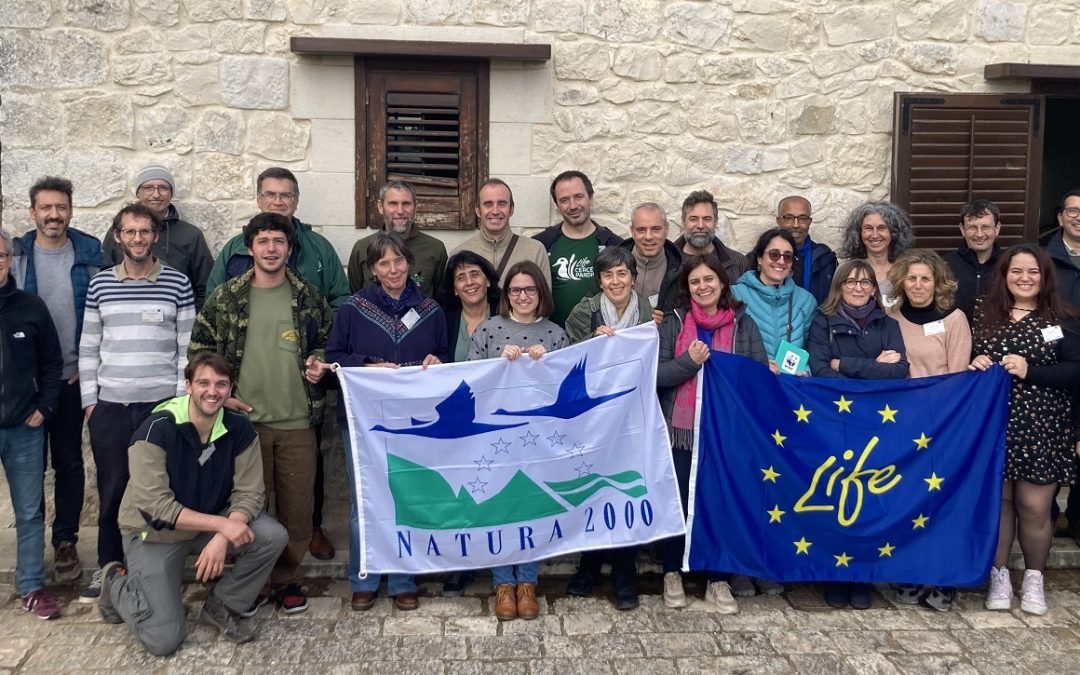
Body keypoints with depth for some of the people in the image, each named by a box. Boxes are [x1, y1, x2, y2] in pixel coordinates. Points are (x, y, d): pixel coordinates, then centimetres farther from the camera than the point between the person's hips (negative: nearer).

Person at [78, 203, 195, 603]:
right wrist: (89, 400, 4)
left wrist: (183, 398, -3)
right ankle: (108, 567, 21)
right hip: (110, 405, 2)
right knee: (111, 490, 7)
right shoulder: (100, 284, 6)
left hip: (163, 404, -1)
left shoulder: (177, 283, 0)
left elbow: (188, 346, 1)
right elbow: (88, 347, 8)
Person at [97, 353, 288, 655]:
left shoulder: (239, 428, -12)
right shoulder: (157, 429, -25)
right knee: (163, 640, -11)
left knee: (273, 537, -21)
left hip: (212, 523, 4)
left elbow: (249, 493, -12)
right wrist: (222, 524, -33)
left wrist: (222, 538, -30)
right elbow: (155, 507, -28)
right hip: (154, 534, -4)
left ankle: (221, 606, 2)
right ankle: (118, 584, 19)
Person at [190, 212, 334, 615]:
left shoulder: (309, 297, 3)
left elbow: (327, 343, 16)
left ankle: (288, 580, 24)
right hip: (245, 419, -1)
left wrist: (319, 363, -5)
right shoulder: (224, 298, 0)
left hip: (298, 422, 1)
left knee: (297, 508, 7)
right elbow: (199, 351, 5)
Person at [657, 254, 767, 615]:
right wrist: (689, 361, -18)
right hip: (681, 429, -1)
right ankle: (672, 574, 24)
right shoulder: (673, 322, 2)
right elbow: (656, 374, -5)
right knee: (677, 501, 8)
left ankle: (718, 580, 19)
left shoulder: (743, 323, 5)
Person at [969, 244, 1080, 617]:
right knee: (998, 500, 6)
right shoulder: (984, 315, 8)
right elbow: (966, 357, 15)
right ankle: (999, 575, 21)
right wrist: (975, 363, -8)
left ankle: (1034, 578, 20)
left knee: (1034, 506, 1)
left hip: (1042, 428, -2)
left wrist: (1029, 371, -18)